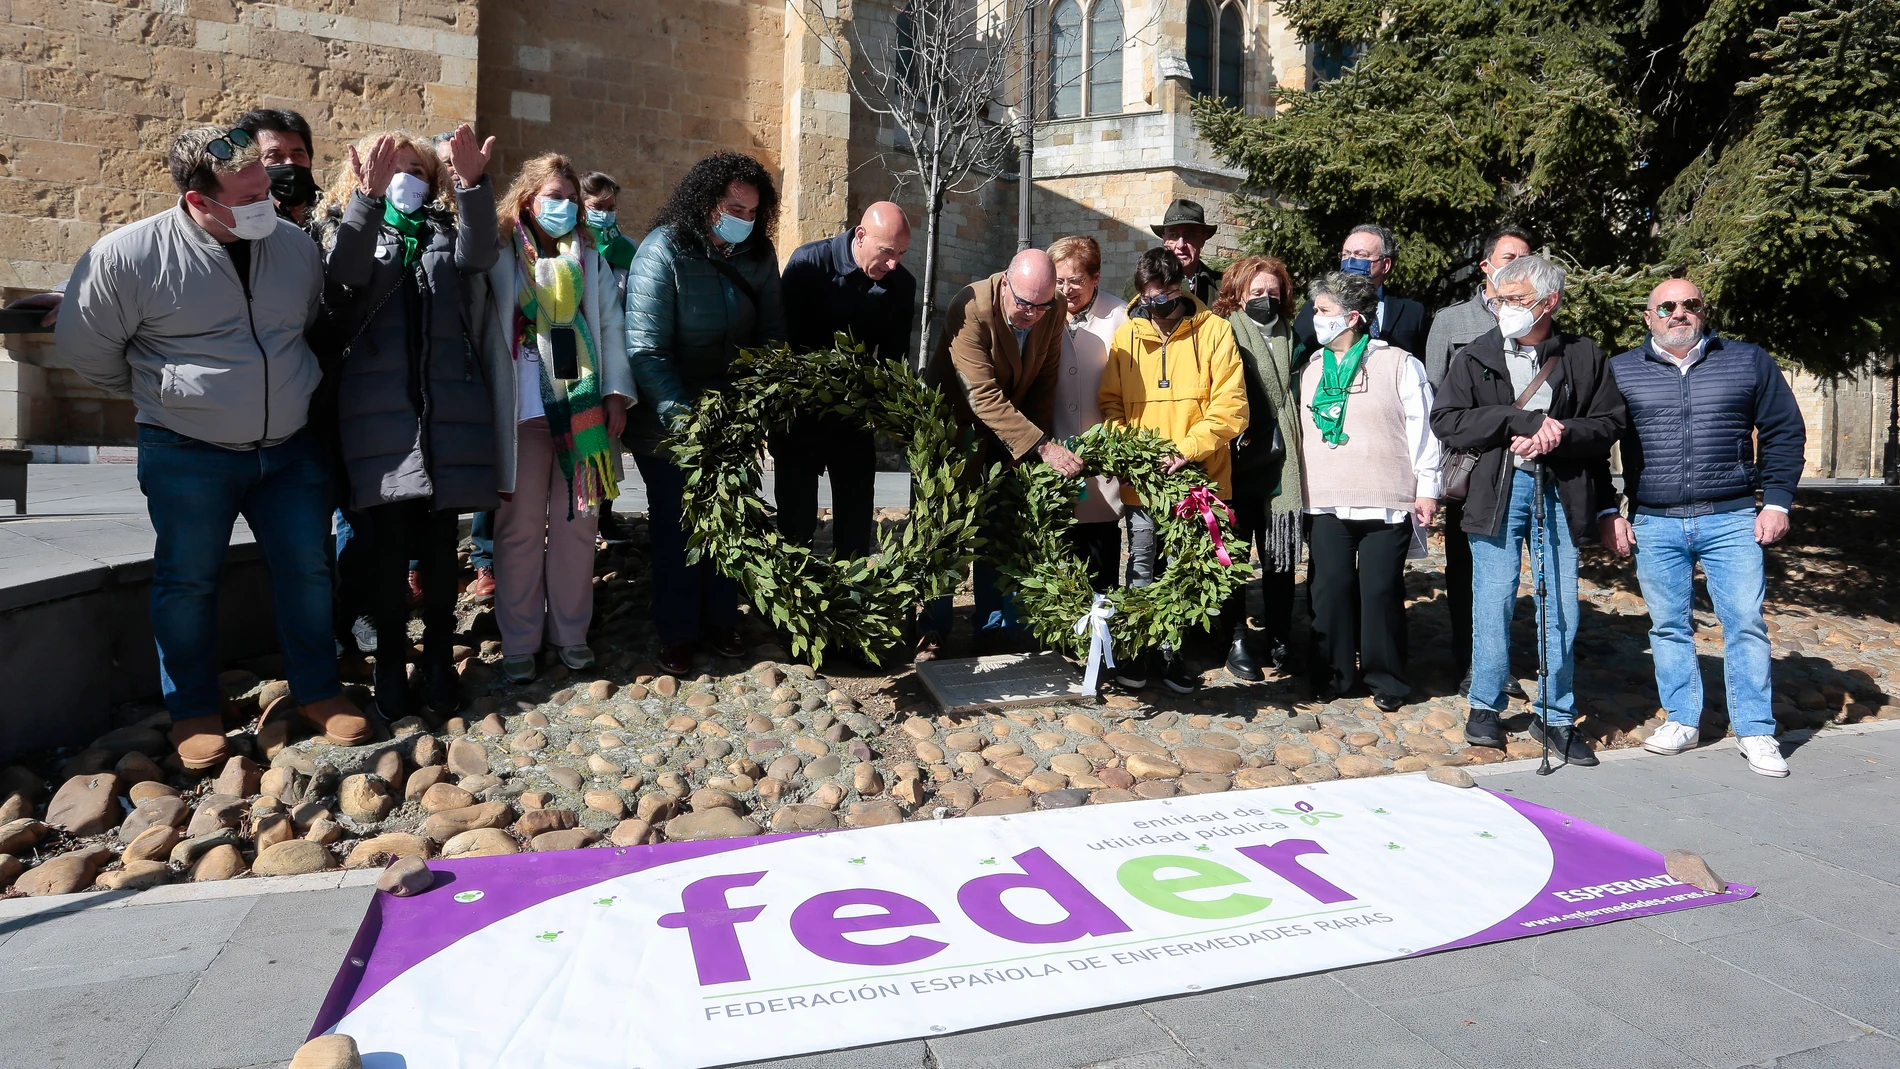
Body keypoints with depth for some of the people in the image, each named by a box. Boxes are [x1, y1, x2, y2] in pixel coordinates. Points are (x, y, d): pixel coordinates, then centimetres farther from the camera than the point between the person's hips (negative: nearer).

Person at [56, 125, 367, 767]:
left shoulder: (296, 246, -1)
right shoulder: (129, 255, -13)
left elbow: (319, 324, 17)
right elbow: (86, 347, 1)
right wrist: (160, 394, 11)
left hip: (290, 448, 3)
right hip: (188, 456, -3)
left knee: (307, 569, 8)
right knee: (188, 580, 7)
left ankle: (318, 691, 24)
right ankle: (195, 712, 23)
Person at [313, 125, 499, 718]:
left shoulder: (445, 231, 17)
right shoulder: (352, 229, 13)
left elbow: (477, 256, -7)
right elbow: (346, 270, -11)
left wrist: (472, 185, -24)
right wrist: (368, 196, -26)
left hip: (448, 406, 1)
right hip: (381, 406, -1)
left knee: (440, 540, 2)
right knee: (390, 540, -3)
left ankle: (439, 662, 13)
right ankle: (391, 665, 8)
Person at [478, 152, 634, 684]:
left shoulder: (590, 257, 15)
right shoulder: (500, 254, 5)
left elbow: (610, 325, 10)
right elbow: (475, 322, -2)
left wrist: (616, 392, 1)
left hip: (584, 407, 3)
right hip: (522, 411, -2)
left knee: (577, 522, 6)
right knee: (520, 527, 2)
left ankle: (571, 633, 18)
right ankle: (519, 641, 12)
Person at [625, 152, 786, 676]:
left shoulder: (758, 254, -4)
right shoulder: (663, 251, -19)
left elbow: (772, 332, 2)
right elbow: (646, 348, -23)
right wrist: (679, 416, -31)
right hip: (670, 420, -4)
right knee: (675, 524, 6)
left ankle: (720, 618, 30)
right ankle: (676, 633, 21)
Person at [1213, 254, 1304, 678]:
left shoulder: (1291, 338, 12)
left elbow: (1297, 397, 16)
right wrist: (1234, 436, -14)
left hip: (1280, 464, 3)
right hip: (1237, 463, -3)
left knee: (1281, 555, 7)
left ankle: (1280, 640, 19)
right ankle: (1236, 641, 15)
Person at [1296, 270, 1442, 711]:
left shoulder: (1399, 364, 0)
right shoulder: (1311, 368, 14)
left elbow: (1421, 428, 0)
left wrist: (1427, 489, -3)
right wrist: (1299, 488, 16)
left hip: (1386, 503, -4)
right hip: (1325, 504, 4)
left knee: (1381, 591, 1)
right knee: (1330, 589, 3)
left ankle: (1386, 679, 16)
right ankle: (1333, 675, 17)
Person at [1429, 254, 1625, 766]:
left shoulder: (1584, 357, 7)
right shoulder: (1475, 357, 4)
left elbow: (1610, 422, 5)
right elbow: (1446, 421, -6)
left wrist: (1559, 435, -14)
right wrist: (1524, 420, -14)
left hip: (1561, 492, 1)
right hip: (1496, 491, -1)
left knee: (1562, 608, 6)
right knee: (1493, 602, 1)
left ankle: (1555, 716, 19)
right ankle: (1485, 707, 17)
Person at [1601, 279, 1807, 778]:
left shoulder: (1750, 361, 7)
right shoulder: (1620, 371, 6)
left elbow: (1784, 433, 9)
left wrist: (1777, 502, 1)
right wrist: (1608, 513, 2)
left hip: (1732, 521, 0)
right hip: (1653, 525, 1)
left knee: (1746, 624, -1)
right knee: (1669, 626, 7)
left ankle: (1755, 731, 10)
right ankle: (1683, 722, 19)